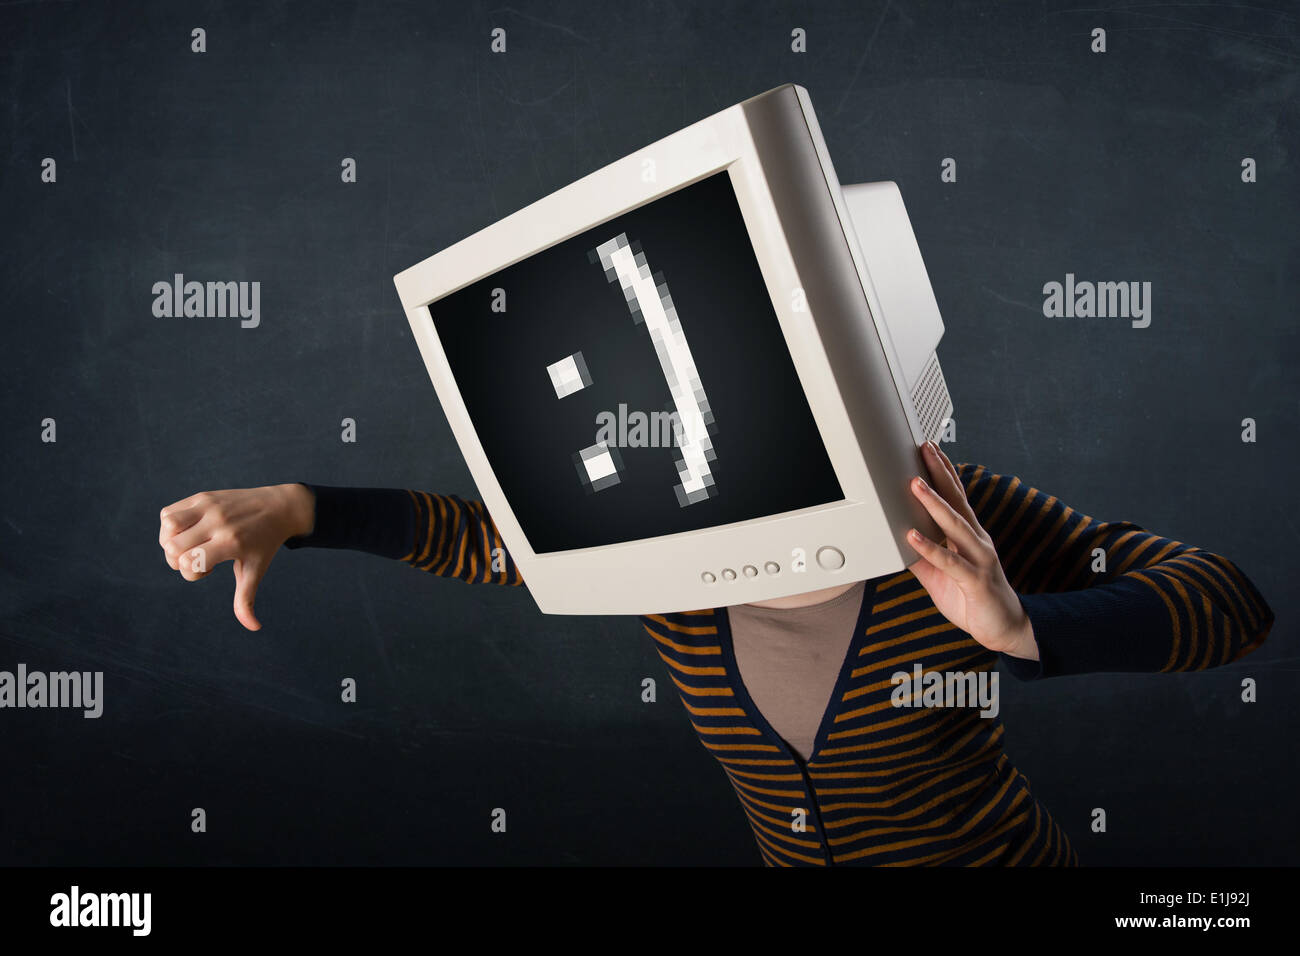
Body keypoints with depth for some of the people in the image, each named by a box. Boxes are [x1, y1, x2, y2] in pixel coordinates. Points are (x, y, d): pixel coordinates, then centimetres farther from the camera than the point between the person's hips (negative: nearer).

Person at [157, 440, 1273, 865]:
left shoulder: (944, 521, -23)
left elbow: (1233, 600, -23)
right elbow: (477, 531, -3)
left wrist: (1021, 627, -41)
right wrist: (290, 507, -17)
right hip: (795, 854, 3)